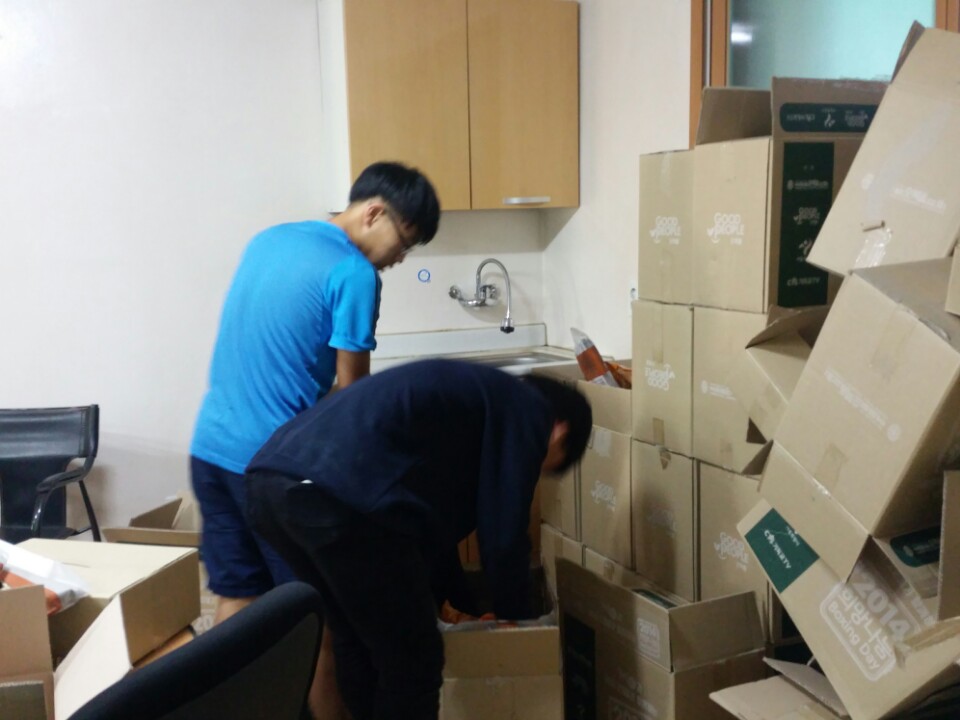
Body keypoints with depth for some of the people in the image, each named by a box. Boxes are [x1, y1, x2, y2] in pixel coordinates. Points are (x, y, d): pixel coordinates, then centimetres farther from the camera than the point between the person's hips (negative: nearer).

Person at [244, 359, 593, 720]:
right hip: (337, 493, -10)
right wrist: (516, 619, 24)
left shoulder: (476, 393, 35)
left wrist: (454, 600, 48)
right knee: (411, 660, 8)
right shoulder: (526, 411, 10)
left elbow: (433, 509, 40)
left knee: (355, 641, 27)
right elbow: (503, 534, 8)